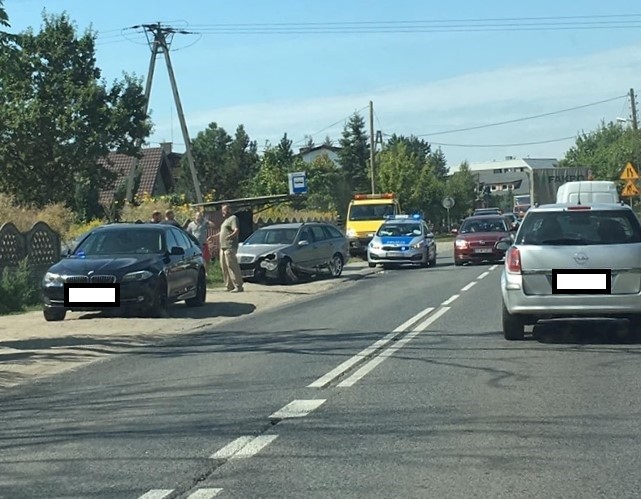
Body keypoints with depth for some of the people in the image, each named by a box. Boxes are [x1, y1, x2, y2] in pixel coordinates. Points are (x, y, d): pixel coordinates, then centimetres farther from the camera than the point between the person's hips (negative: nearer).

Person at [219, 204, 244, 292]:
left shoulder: (233, 218, -7)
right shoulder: (226, 219, 23)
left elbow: (237, 230, -22)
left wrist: (231, 236, -40)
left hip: (230, 247, -11)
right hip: (223, 247, 11)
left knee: (232, 266, -13)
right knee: (224, 267, 10)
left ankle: (238, 286, -14)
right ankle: (229, 286, 15)